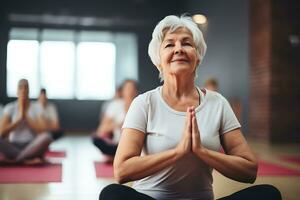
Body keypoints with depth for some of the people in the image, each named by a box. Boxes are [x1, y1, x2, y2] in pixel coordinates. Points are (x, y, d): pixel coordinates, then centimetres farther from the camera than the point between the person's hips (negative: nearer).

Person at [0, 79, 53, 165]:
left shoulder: (36, 108, 4)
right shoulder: (9, 108, 3)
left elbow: (41, 131, -9)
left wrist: (26, 116, -11)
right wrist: (19, 119, -12)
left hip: (32, 146, 0)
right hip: (14, 146, 0)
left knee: (47, 137, -32)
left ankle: (14, 159, -28)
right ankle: (28, 160, -28)